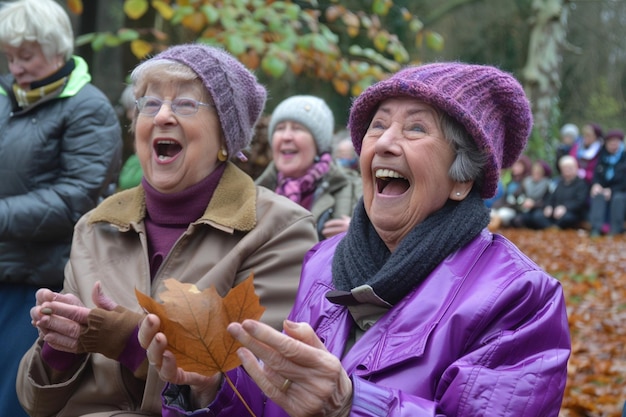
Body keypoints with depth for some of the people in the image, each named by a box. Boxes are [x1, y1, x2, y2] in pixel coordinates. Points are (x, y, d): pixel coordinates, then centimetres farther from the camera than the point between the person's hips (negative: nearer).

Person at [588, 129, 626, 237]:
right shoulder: (602, 158, 10)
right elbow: (596, 175, 6)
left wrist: (611, 190, -17)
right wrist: (596, 185, -17)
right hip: (603, 189, 3)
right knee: (598, 196, -29)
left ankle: (615, 231, -33)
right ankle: (596, 228, -40)